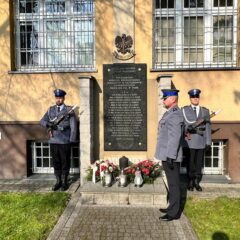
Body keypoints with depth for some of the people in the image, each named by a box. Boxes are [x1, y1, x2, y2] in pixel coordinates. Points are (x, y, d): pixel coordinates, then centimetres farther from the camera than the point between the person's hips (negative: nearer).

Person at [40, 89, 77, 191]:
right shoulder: (50, 110, 10)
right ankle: (58, 181, 24)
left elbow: (73, 127, -4)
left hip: (65, 142, -3)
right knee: (56, 162, 11)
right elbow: (42, 121, 5)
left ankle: (64, 182, 20)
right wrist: (48, 124, -17)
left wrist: (72, 141, -10)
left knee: (65, 162, 6)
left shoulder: (69, 110, -1)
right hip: (53, 141, 3)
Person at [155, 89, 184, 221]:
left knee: (173, 183, 0)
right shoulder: (170, 113, 15)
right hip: (167, 155, 10)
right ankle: (172, 207, 31)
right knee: (172, 182, 18)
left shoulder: (175, 114, -17)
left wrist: (171, 156, -24)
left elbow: (175, 137, -23)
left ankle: (174, 212, 12)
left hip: (170, 156, -10)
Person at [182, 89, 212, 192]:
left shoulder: (205, 111, 12)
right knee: (190, 163, 5)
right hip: (189, 141, -2)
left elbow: (207, 127, 7)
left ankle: (197, 182, 19)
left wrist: (208, 141, 3)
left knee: (199, 163, 7)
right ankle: (191, 182, 18)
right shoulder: (184, 110, 6)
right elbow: (187, 123, -8)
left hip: (201, 142, 2)